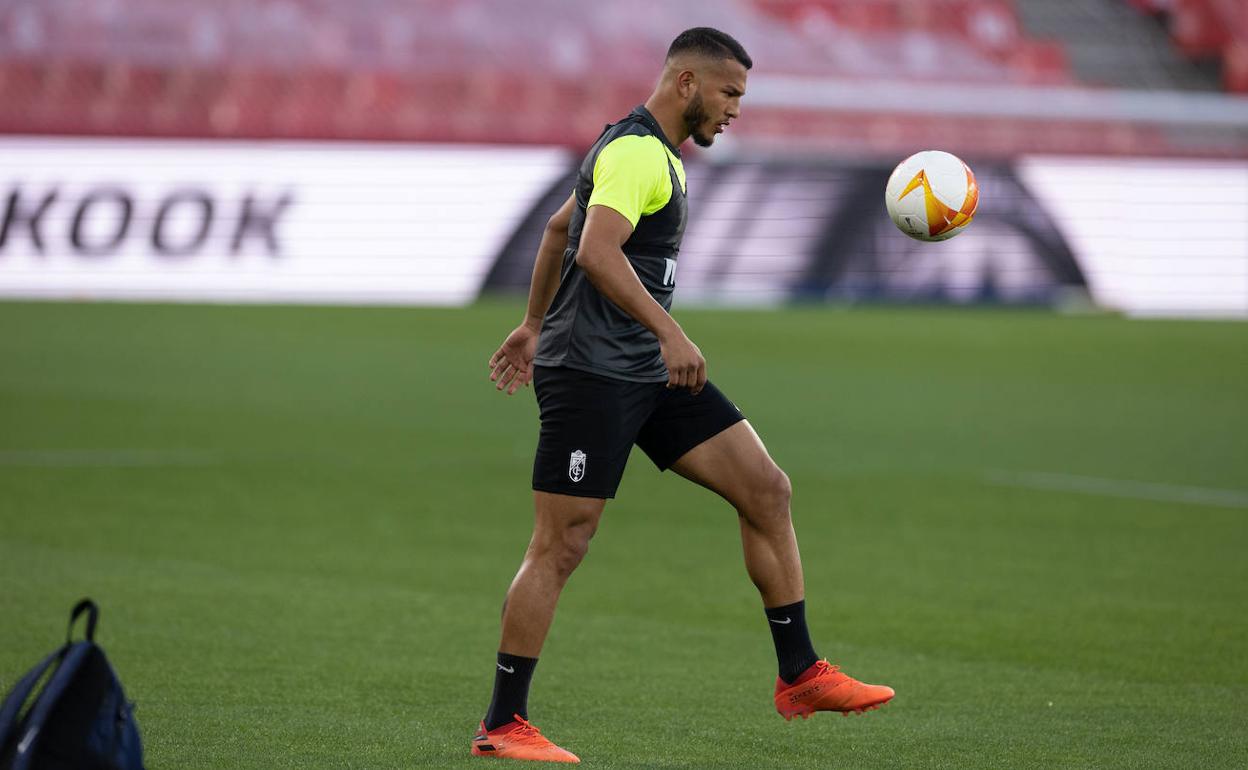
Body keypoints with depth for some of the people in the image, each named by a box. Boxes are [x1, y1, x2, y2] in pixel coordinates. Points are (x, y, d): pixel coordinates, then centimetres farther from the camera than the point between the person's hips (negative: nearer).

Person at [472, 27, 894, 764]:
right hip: (591, 371, -10)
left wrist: (534, 326, 36)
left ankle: (800, 675, 7)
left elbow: (558, 228, 30)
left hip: (650, 372, 10)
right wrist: (669, 332, -34)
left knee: (767, 488, 2)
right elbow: (595, 251, -30)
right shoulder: (637, 152, -14)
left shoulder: (652, 151, 18)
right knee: (562, 545, -7)